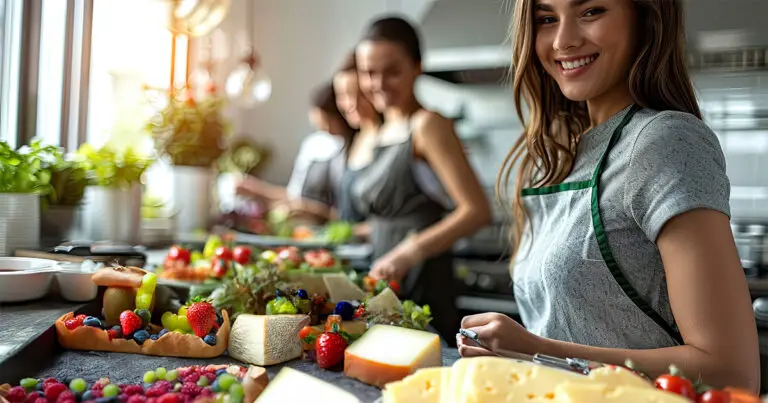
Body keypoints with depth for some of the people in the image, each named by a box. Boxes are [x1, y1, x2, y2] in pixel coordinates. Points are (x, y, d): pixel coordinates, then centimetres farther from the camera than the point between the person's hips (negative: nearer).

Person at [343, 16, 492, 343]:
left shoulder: (426, 126, -10)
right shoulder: (382, 132, 14)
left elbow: (477, 211, -18)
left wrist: (410, 251, -25)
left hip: (420, 289, -7)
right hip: (386, 286, 7)